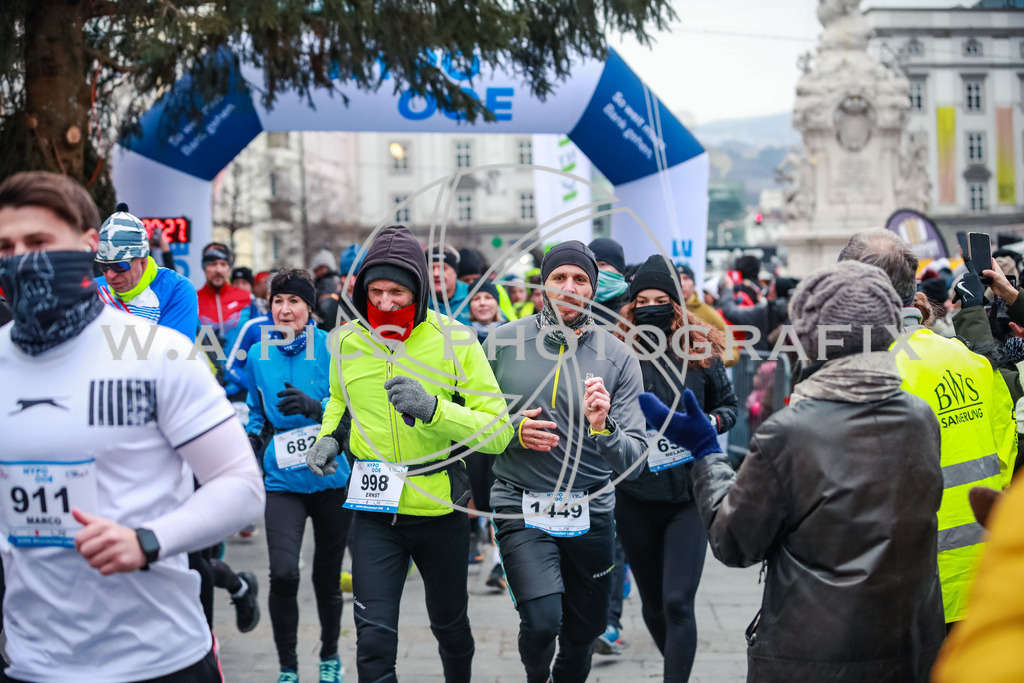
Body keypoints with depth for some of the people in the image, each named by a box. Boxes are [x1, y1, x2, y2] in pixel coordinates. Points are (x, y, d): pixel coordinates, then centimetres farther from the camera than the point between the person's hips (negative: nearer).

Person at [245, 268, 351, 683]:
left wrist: (315, 406, -26)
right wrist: (253, 434, 0)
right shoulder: (258, 354, 3)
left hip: (331, 477, -1)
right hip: (282, 480, 1)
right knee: (283, 573, -17)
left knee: (327, 575, 12)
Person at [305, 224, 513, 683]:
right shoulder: (347, 341, -2)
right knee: (374, 637, -11)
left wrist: (432, 408, -31)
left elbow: (498, 432, -17)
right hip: (375, 512, 1)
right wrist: (329, 436, 0)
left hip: (441, 510, -1)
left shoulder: (455, 342, -12)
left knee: (449, 623, 21)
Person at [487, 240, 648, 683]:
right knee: (542, 621, -19)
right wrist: (513, 431, -11)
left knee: (585, 630, 15)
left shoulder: (618, 358, -4)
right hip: (520, 507, -2)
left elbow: (635, 460, -7)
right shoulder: (503, 341, -4)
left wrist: (603, 428, -27)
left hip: (591, 511, 2)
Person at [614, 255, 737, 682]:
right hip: (635, 498, 2)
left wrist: (712, 422, -8)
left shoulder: (700, 353, 0)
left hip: (689, 494, -1)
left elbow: (730, 405, 12)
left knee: (678, 602, -10)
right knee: (653, 602, 14)